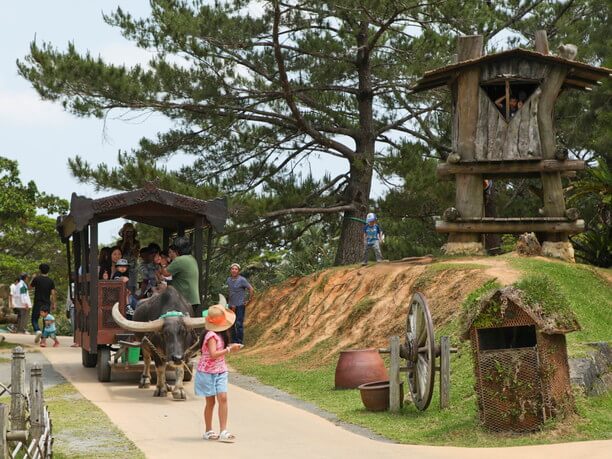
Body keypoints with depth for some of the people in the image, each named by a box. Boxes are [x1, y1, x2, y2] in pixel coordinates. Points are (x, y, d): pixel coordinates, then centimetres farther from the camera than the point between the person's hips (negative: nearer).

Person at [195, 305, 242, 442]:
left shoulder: (220, 334, 8)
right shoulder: (211, 335, -18)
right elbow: (213, 354, -25)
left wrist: (229, 347, 2)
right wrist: (229, 350, -22)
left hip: (220, 371, 7)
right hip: (208, 371, -7)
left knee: (223, 398, -6)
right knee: (210, 401, 3)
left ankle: (223, 431, -8)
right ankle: (208, 431, 18)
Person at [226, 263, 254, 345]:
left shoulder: (242, 280, -12)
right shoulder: (229, 280, 9)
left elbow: (251, 290, -12)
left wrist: (248, 301, -10)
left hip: (240, 305, -7)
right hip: (231, 306, 7)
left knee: (239, 324, -7)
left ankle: (239, 343, -2)